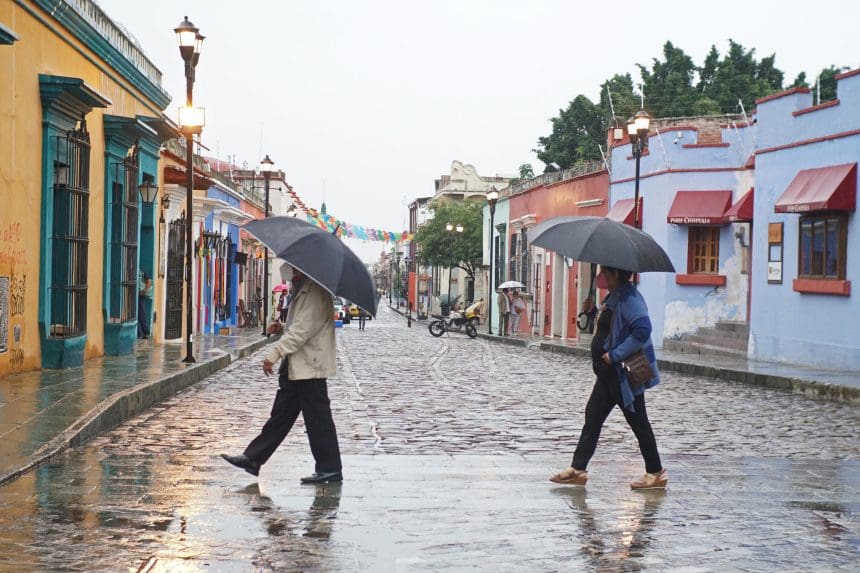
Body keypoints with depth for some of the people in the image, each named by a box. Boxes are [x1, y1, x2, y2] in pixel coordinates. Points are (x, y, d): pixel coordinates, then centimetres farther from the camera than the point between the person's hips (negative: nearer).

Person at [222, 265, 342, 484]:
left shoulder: (316, 292, -16)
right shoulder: (302, 289, 16)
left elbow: (304, 329, -24)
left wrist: (274, 353, -24)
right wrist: (283, 328, 8)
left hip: (309, 367, -10)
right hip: (295, 367, 10)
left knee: (317, 417, -3)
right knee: (281, 414, 13)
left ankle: (330, 469, 5)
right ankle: (253, 459, 17)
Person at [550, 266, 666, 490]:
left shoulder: (628, 297, -20)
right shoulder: (616, 296, 12)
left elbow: (642, 330, -31)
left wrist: (615, 355, -26)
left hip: (624, 373, -11)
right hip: (610, 373, 11)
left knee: (637, 421, 1)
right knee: (593, 415, 9)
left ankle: (655, 472, 14)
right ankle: (578, 469, 12)